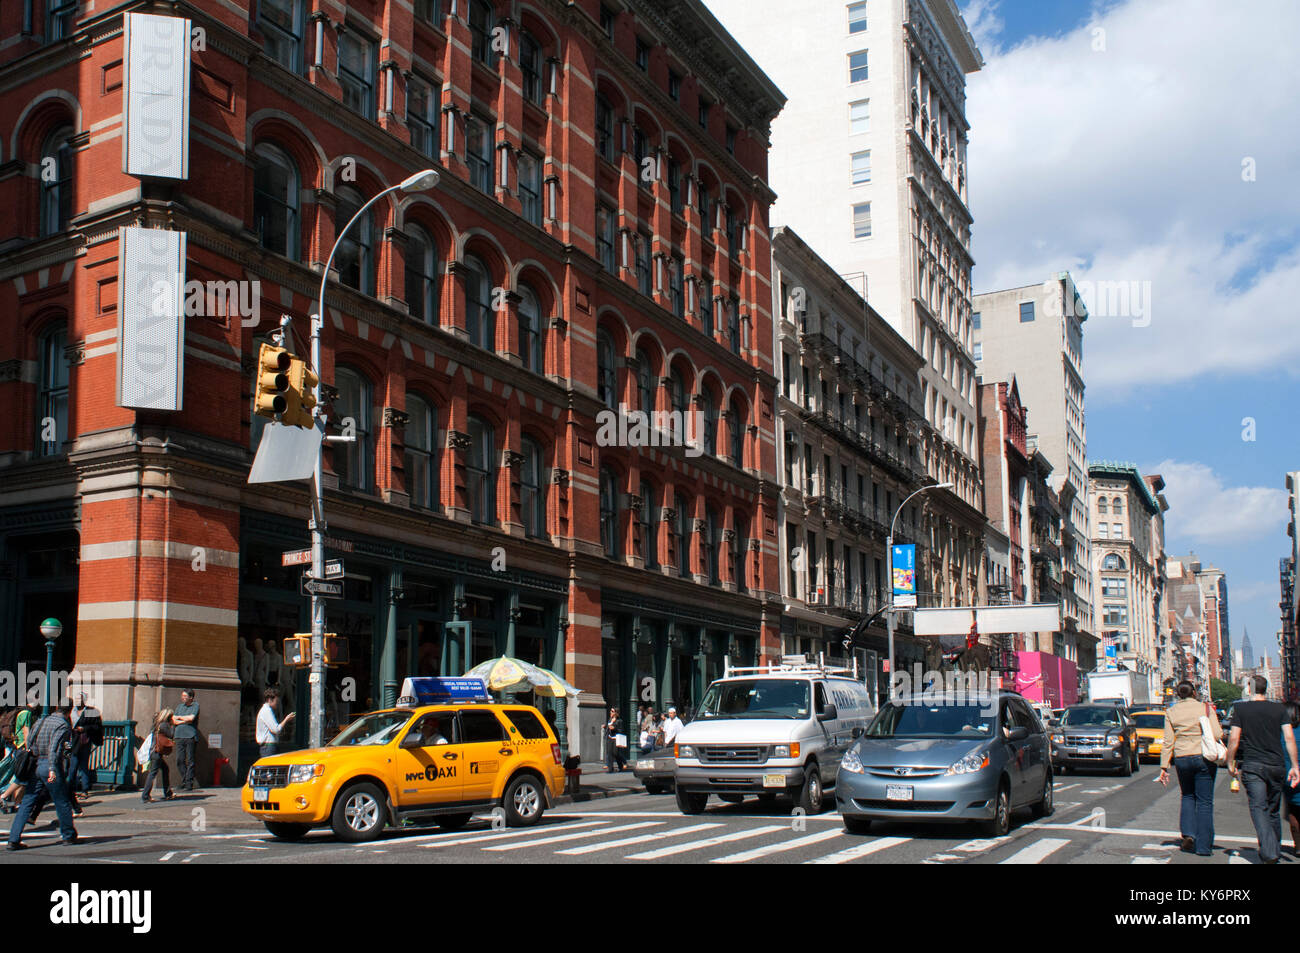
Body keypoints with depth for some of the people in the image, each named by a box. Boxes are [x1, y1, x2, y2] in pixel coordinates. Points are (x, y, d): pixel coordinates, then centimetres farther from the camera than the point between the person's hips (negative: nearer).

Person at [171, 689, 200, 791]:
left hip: (190, 736, -5)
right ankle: (184, 782, 10)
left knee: (190, 760, -5)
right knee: (180, 760, 1)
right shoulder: (180, 706, 18)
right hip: (179, 736, 5)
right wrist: (185, 721, -4)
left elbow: (191, 718, -12)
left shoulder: (195, 705, 3)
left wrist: (179, 717, 2)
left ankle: (189, 784, -4)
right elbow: (173, 721, 10)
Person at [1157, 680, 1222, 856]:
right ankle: (1203, 846, 5)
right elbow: (1217, 734, -9)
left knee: (1188, 796, 22)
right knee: (1204, 801, 5)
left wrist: (1164, 767, 1)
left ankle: (1188, 833, 4)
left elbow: (1168, 742, 0)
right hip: (1204, 758, -2)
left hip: (1181, 758, 2)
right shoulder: (1206, 708, -1)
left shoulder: (1170, 712, 3)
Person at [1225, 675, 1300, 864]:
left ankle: (1269, 851, -23)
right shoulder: (1279, 708, 5)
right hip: (1277, 766, 3)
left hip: (1252, 765, -3)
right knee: (1273, 809, 16)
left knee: (1258, 807, -7)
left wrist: (1230, 763, 7)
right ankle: (1275, 849, 23)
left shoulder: (1240, 708, -1)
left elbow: (1234, 739, -4)